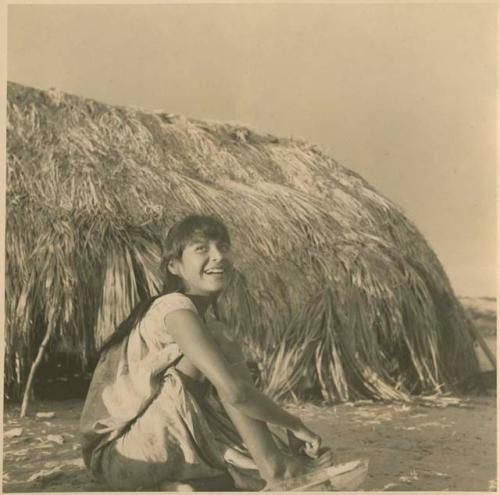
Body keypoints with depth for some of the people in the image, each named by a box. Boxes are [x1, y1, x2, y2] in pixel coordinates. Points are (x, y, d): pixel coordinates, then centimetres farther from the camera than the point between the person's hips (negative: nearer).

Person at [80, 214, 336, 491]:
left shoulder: (207, 325, 12)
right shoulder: (175, 308, -18)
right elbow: (234, 392, -28)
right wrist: (294, 424, -15)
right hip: (119, 458, -8)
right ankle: (274, 468, -18)